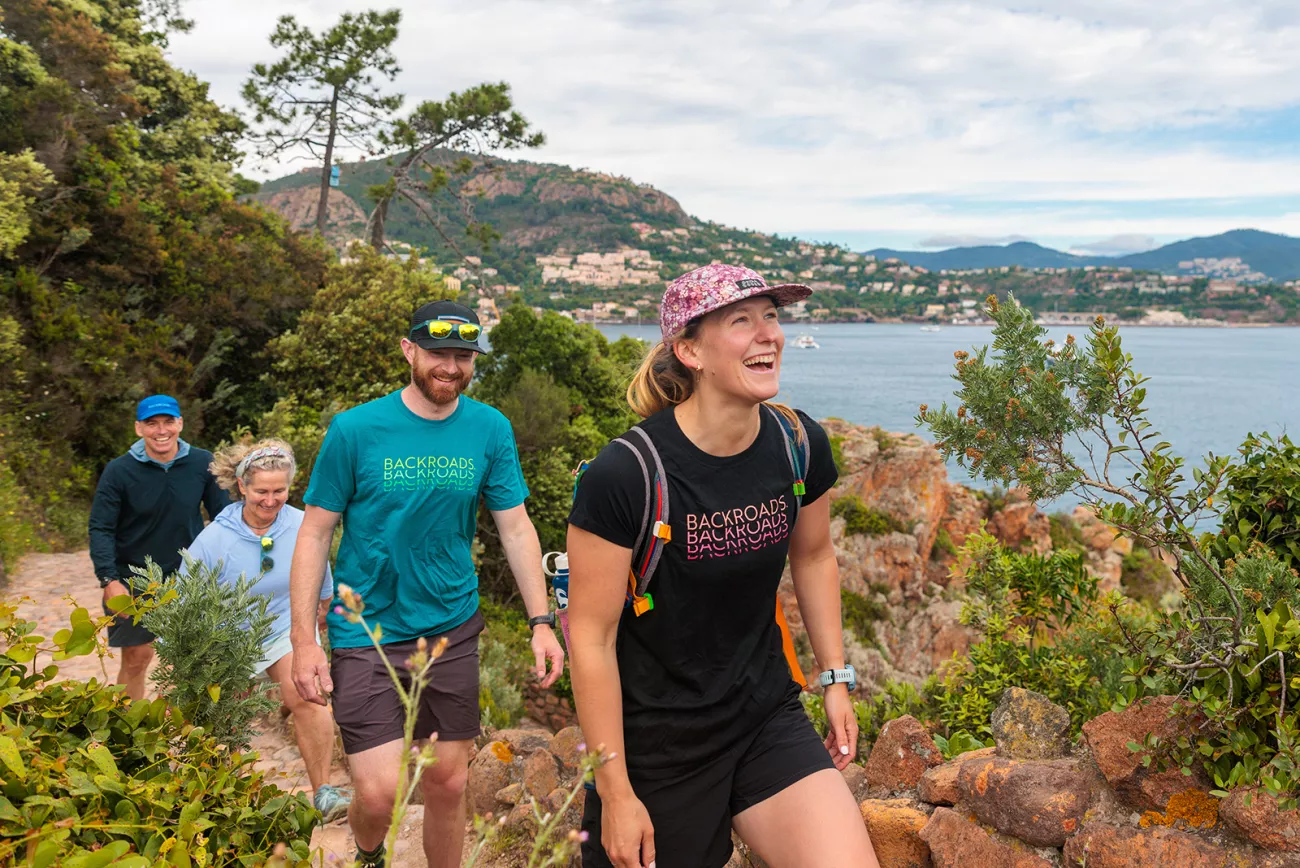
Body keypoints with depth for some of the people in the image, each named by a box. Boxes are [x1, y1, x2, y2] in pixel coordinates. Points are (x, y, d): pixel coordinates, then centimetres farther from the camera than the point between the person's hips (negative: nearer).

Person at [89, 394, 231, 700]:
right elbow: (101, 529, -11)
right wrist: (109, 580, -21)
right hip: (134, 581, -2)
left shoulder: (202, 463, -6)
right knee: (136, 658, 5)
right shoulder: (118, 471, -11)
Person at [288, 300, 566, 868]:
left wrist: (541, 621, -5)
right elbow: (315, 533, -5)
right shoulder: (355, 429, -9)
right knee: (378, 792, -7)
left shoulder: (491, 430, -1)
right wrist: (303, 640, -9)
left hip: (452, 629, 3)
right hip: (366, 631, -3)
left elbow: (516, 528, 2)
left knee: (448, 784, 11)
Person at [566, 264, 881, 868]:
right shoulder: (623, 475, -22)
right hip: (658, 743, -4)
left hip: (767, 716, 4)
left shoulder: (800, 445, -6)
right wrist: (615, 793, -13)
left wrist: (836, 678, 12)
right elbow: (591, 637, -16)